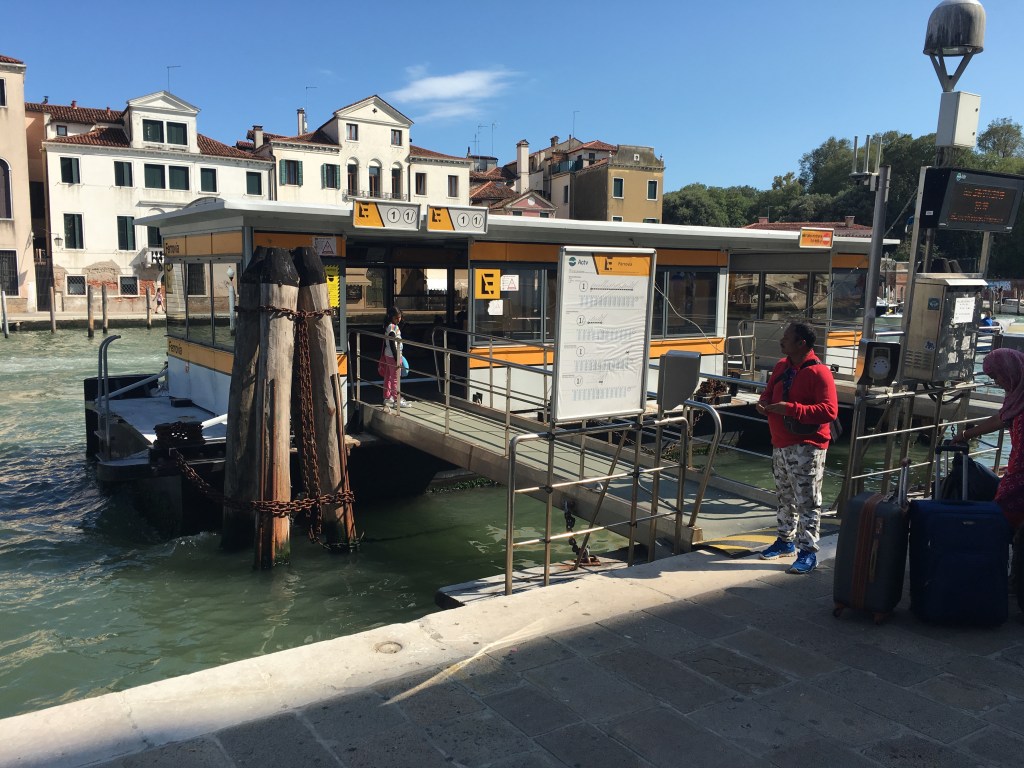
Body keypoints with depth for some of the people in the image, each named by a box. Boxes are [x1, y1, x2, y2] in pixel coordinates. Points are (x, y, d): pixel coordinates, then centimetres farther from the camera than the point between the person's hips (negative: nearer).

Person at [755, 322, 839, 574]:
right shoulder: (782, 366, 9)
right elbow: (769, 392, 22)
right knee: (784, 496, 19)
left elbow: (829, 411, -23)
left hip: (806, 448, -8)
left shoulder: (818, 372, -17)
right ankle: (786, 541, 34)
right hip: (780, 444, 9)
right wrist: (764, 404, -2)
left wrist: (790, 408, -29)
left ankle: (808, 552, 3)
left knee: (807, 501, -3)